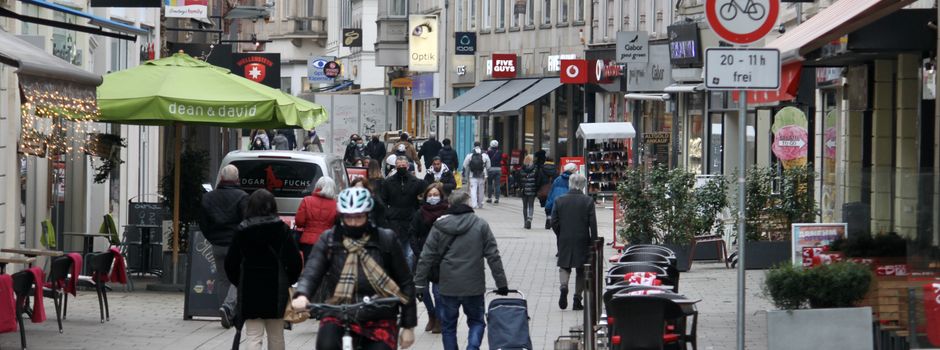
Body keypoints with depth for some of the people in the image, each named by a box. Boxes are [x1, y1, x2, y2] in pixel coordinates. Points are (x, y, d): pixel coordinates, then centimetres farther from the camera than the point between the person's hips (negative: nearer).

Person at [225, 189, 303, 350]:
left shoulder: (242, 230, -3)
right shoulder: (281, 229, -4)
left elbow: (231, 263, -1)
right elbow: (295, 260, -6)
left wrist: (239, 283, 14)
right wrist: (288, 281, 9)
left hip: (249, 290, -1)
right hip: (276, 290, 1)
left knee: (253, 336, -2)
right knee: (276, 335, 15)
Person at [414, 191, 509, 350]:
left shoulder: (439, 226, -2)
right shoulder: (481, 225, -4)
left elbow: (426, 258, -2)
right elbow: (493, 257, -5)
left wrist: (419, 283, 6)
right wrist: (501, 283, 2)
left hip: (448, 287, 0)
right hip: (474, 286, 0)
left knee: (448, 325, 14)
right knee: (476, 321, 15)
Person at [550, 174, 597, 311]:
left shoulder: (559, 201, -3)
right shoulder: (588, 201, -8)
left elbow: (554, 222, -1)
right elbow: (593, 224, -8)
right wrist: (593, 241, -1)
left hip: (565, 241, 1)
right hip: (582, 241, -1)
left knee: (564, 266, 13)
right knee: (581, 271, 9)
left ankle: (564, 286, -16)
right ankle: (577, 299, 8)